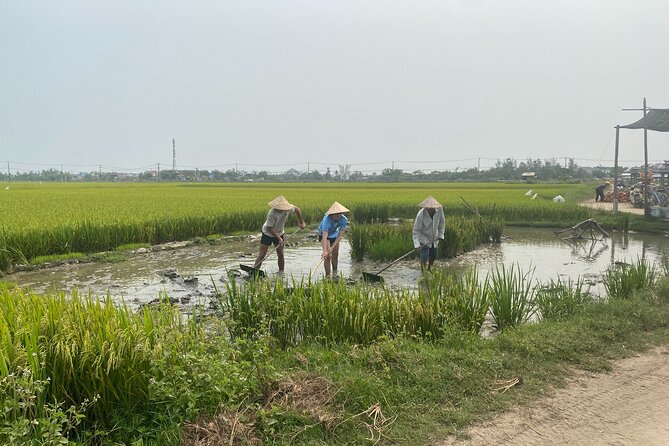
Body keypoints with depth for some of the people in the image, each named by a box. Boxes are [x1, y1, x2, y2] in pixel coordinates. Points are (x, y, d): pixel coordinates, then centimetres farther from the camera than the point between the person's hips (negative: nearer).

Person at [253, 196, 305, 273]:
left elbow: (297, 209, 3)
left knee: (280, 254, 4)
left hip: (279, 233, 5)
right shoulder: (272, 214, -34)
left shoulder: (288, 209, -20)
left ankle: (281, 273, 15)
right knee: (262, 255, -7)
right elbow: (270, 228, -25)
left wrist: (301, 222, 8)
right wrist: (279, 238, -23)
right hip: (268, 233, -4)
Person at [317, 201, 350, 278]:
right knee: (328, 256, -16)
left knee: (335, 255, 13)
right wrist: (324, 251, -59)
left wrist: (332, 247, -36)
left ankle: (334, 274, 32)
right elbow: (324, 236, -49)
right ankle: (328, 276, -11)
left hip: (334, 235, 4)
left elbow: (340, 235, -28)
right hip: (323, 234, -4)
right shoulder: (327, 219, -41)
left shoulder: (344, 219, -29)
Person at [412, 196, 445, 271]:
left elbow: (442, 222, -1)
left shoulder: (439, 209, -20)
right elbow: (416, 231, -25)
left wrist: (440, 235, -4)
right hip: (424, 238, -5)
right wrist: (417, 245, -35)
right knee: (424, 257, -14)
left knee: (433, 256, 17)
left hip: (434, 238, 5)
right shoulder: (420, 215, -30)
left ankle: (429, 268, 44)